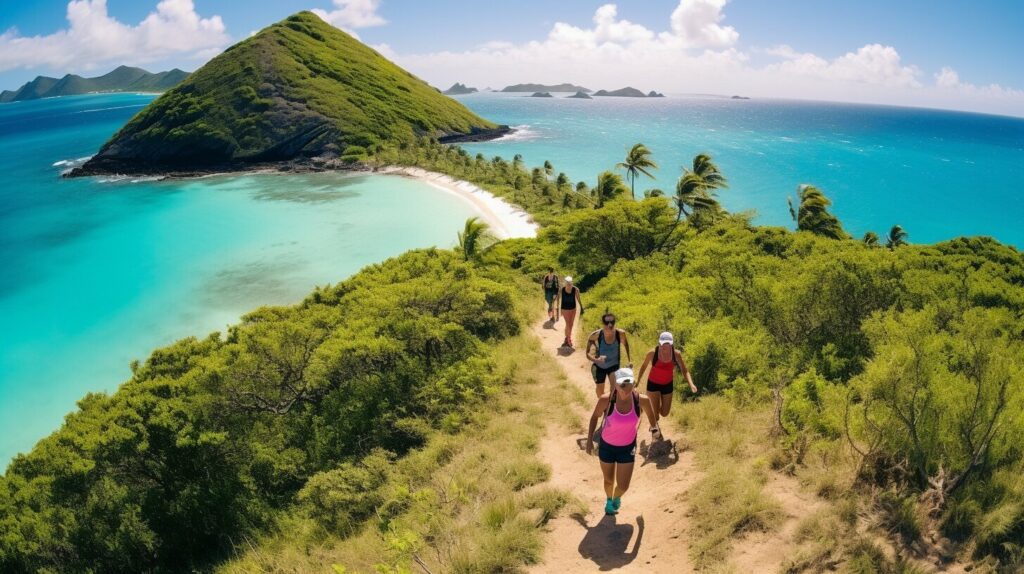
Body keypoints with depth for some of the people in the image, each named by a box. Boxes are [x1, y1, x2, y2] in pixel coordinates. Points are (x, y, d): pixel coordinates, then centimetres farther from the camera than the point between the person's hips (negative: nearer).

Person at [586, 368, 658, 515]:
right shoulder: (606, 399, -27)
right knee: (609, 481, 20)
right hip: (607, 446, 0)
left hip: (627, 447, 0)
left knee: (623, 486, 2)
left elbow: (650, 414, 0)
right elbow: (595, 417, -8)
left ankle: (617, 498, 42)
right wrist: (589, 440, -4)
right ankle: (609, 501, 56)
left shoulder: (642, 400, -24)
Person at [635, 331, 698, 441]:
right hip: (653, 384, -2)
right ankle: (654, 427, 29)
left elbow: (685, 371, -16)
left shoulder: (676, 354, -19)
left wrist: (691, 384, -34)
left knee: (664, 413, 12)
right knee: (655, 413, -7)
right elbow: (644, 366, -4)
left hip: (667, 385, 2)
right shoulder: (652, 353, -22)